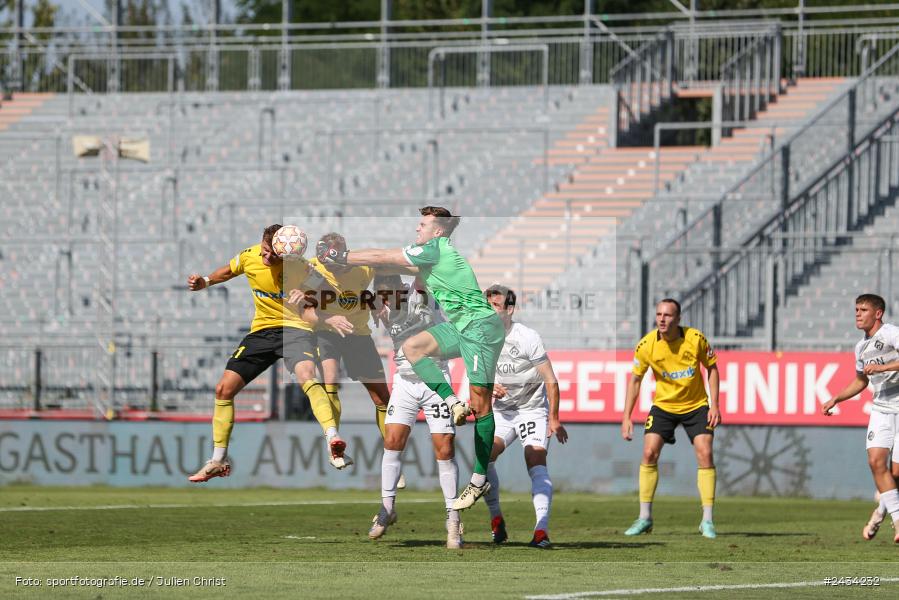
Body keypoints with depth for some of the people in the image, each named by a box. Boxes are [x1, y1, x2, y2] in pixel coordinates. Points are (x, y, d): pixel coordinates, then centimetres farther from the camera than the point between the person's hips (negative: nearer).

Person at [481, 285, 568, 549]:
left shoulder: (528, 338, -16)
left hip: (533, 409, -4)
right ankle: (496, 520, -4)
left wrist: (554, 418, -12)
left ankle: (542, 530, -30)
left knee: (536, 462, -22)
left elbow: (550, 381, -11)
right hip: (501, 411, 4)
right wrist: (489, 389, -10)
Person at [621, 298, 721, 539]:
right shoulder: (646, 345, -15)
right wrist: (626, 417, -7)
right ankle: (645, 518, 1)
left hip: (696, 406, -1)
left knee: (705, 454, -13)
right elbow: (635, 379, -3)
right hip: (663, 406, 1)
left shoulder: (696, 339, -17)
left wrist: (714, 405, -9)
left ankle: (707, 520, -5)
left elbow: (711, 367, -2)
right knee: (649, 453, -11)